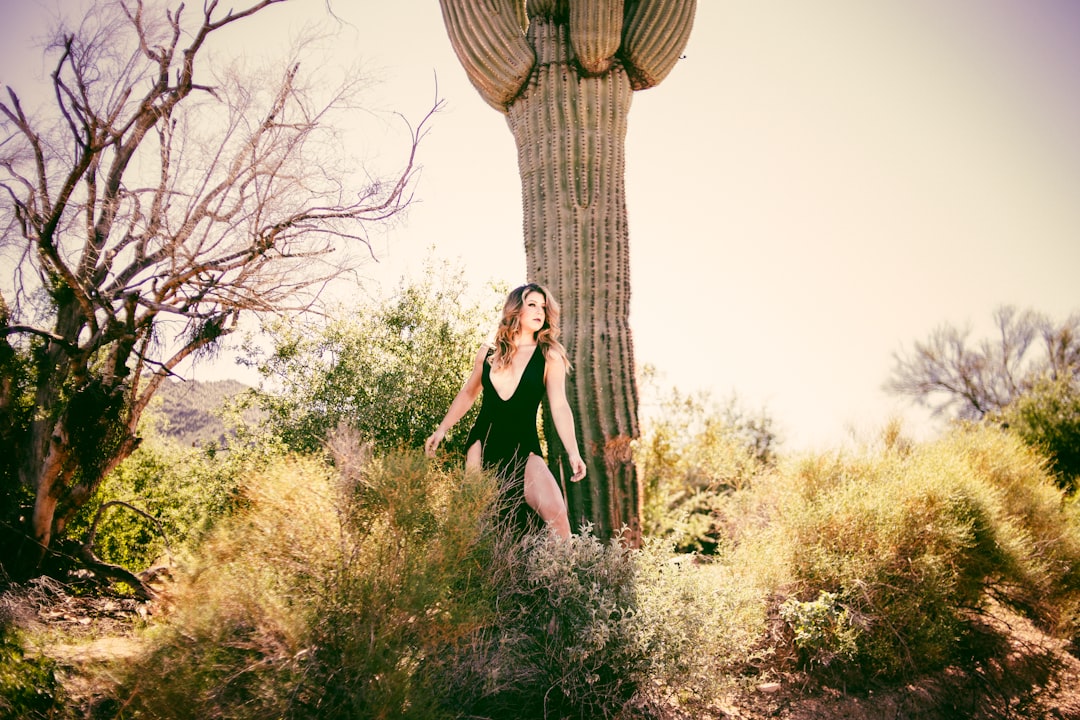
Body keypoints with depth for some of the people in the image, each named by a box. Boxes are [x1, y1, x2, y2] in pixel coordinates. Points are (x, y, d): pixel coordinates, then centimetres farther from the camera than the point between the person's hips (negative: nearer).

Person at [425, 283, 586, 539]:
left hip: (523, 448, -2)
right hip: (483, 443, 2)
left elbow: (559, 406, -11)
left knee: (556, 514, -19)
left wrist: (573, 453, -22)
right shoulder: (489, 352, 6)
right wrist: (442, 429, 20)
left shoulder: (549, 356, -2)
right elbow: (469, 393, 20)